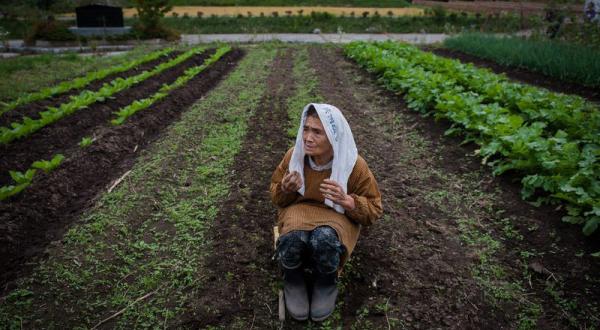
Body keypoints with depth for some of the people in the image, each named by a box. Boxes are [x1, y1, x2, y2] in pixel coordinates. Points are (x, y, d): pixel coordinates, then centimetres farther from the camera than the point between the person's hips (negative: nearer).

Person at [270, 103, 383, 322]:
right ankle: (293, 281, 0)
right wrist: (285, 189, -21)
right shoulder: (294, 154, -10)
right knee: (292, 238, -36)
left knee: (323, 240, -38)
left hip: (336, 215, -1)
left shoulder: (354, 165, -17)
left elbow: (374, 209, -7)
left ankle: (326, 283, -2)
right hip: (299, 209, 2)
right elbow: (276, 197, 6)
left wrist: (346, 201, -29)